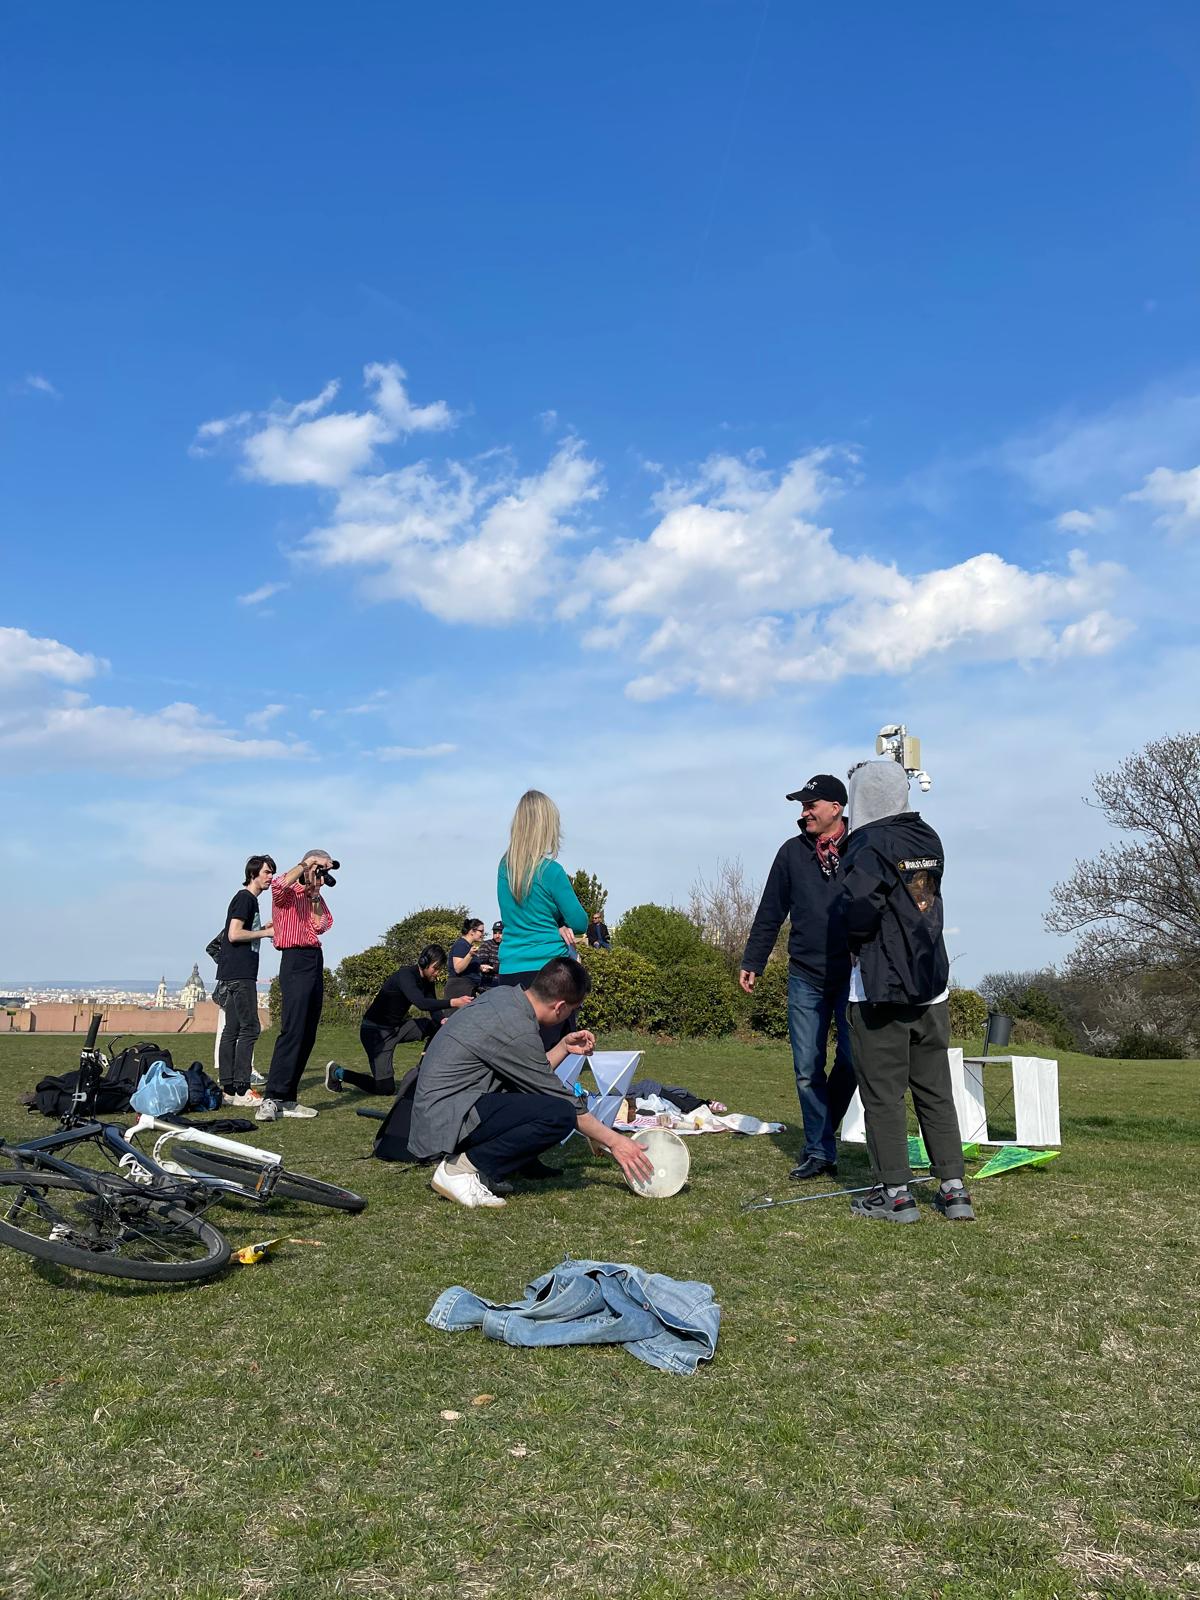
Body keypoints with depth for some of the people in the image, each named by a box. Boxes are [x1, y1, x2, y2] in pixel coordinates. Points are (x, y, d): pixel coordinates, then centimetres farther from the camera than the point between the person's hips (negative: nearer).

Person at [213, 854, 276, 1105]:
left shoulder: (249, 899, 21)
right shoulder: (245, 898, -8)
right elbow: (234, 934, -18)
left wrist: (264, 930, 13)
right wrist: (266, 933, -9)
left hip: (233, 974, 10)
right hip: (239, 974, -10)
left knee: (232, 1030, 8)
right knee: (250, 1028, -11)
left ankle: (228, 1088, 9)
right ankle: (241, 1089, -12)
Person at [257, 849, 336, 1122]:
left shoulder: (317, 897, 19)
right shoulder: (288, 893, -4)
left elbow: (322, 926, 6)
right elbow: (280, 884, -29)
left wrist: (315, 897, 0)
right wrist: (308, 862, -22)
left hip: (316, 961, 9)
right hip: (296, 960, -8)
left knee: (308, 1034, 6)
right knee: (292, 1030, -17)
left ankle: (286, 1099, 10)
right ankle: (270, 1099, -17)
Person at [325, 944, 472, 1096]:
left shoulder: (427, 981, -1)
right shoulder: (405, 975, -25)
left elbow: (433, 1008, -2)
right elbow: (421, 1003, -40)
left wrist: (443, 1020, -26)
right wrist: (453, 1003, -50)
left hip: (397, 1027, 8)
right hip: (375, 1030, -8)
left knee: (438, 1025, -7)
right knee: (386, 1088, -11)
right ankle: (337, 1072, 8)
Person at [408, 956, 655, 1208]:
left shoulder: (503, 995, 4)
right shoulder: (516, 1030, -22)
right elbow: (564, 1104, -13)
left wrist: (564, 1047, 9)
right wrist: (613, 1141, -4)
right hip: (445, 1125, -10)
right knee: (559, 1115, -22)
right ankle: (459, 1169, -13)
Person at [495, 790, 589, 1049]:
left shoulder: (504, 867, 6)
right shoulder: (551, 871, -11)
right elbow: (580, 923, -5)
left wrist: (556, 925, 0)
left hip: (509, 972, 5)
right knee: (556, 1050, 0)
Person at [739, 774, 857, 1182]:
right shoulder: (793, 852, 8)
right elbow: (770, 912, 11)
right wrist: (751, 961, 8)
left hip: (854, 975, -2)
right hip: (805, 977, 3)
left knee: (852, 1062, -3)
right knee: (808, 1069, 2)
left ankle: (822, 1134, 21)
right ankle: (820, 1152, 14)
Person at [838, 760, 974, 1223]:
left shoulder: (870, 845, -14)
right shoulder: (929, 840, 9)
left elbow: (859, 911, -23)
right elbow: (926, 898, 13)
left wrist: (856, 943, -3)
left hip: (880, 989, -7)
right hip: (932, 985, 7)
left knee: (882, 1093, 2)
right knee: (935, 1090, 13)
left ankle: (895, 1193, 6)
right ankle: (953, 1189, 15)